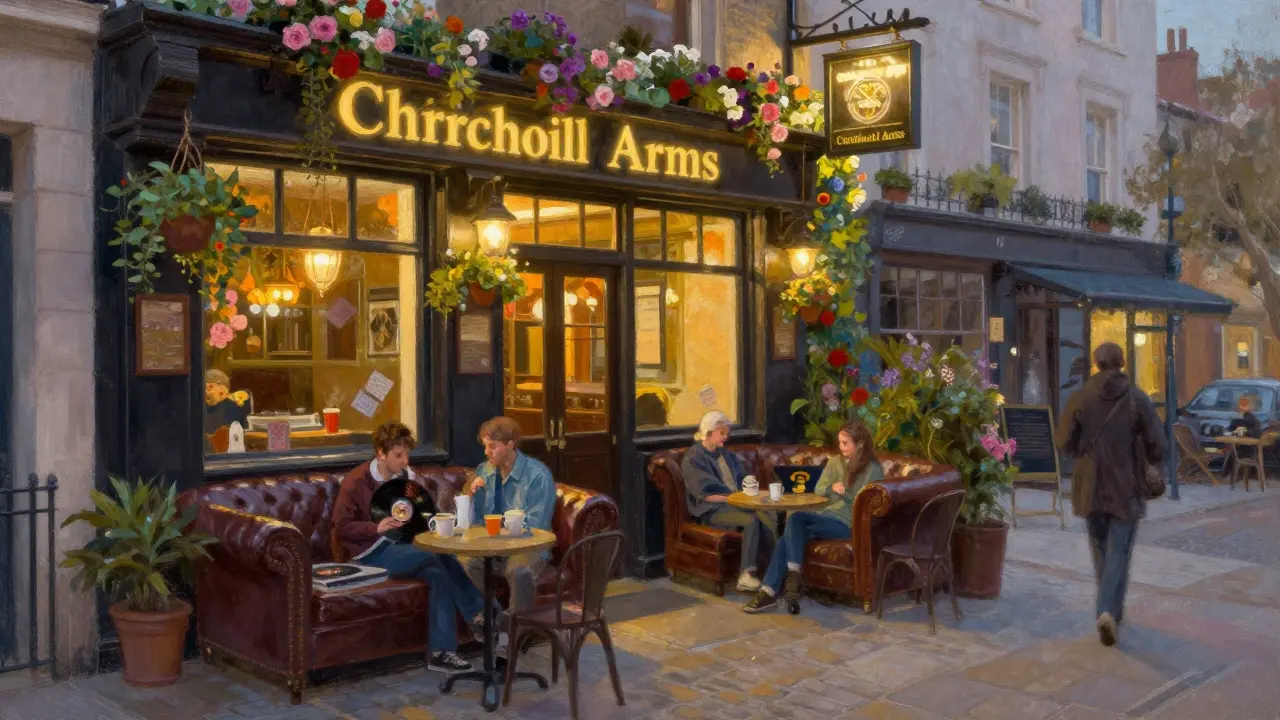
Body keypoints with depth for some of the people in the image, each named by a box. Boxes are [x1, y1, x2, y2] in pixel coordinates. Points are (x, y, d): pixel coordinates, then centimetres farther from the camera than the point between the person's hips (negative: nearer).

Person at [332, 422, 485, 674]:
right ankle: (479, 614, -19)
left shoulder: (408, 477, 7)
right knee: (440, 557, -30)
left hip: (403, 547, 5)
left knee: (438, 573, -29)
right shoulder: (356, 482, -8)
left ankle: (442, 651, -28)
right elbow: (341, 528, -6)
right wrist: (376, 527, -22)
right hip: (372, 552, -5)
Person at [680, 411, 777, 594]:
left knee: (767, 520, -26)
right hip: (712, 510, -6)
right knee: (750, 521, -33)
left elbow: (743, 481, 19)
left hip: (737, 503, 6)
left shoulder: (726, 455, 22)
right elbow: (706, 493, -12)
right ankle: (746, 575, -33)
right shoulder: (693, 458, -2)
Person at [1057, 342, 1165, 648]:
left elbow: (1065, 443, -3)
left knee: (1101, 551, 16)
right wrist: (1150, 462, 16)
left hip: (1090, 486, 2)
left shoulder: (1080, 398, -5)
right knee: (1119, 552, 3)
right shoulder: (1138, 399, -8)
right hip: (1126, 487, -1)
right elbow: (1157, 446, -7)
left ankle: (1112, 610, 26)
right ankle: (1108, 611, -12)